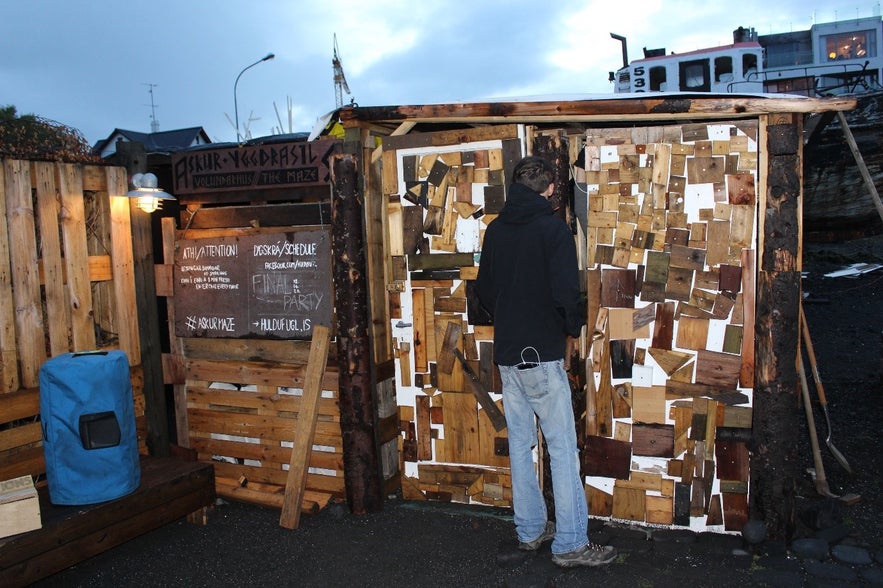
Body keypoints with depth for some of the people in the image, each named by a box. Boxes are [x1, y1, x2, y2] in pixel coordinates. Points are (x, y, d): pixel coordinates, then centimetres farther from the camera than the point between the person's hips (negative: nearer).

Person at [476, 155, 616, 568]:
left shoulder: (495, 230, 7)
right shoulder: (553, 228, -12)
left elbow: (483, 290, 12)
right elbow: (566, 293, -18)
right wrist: (572, 329, 0)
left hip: (506, 354, 7)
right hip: (543, 355, -7)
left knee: (520, 445, 14)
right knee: (563, 449, 1)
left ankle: (530, 530, 26)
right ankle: (570, 544, 7)